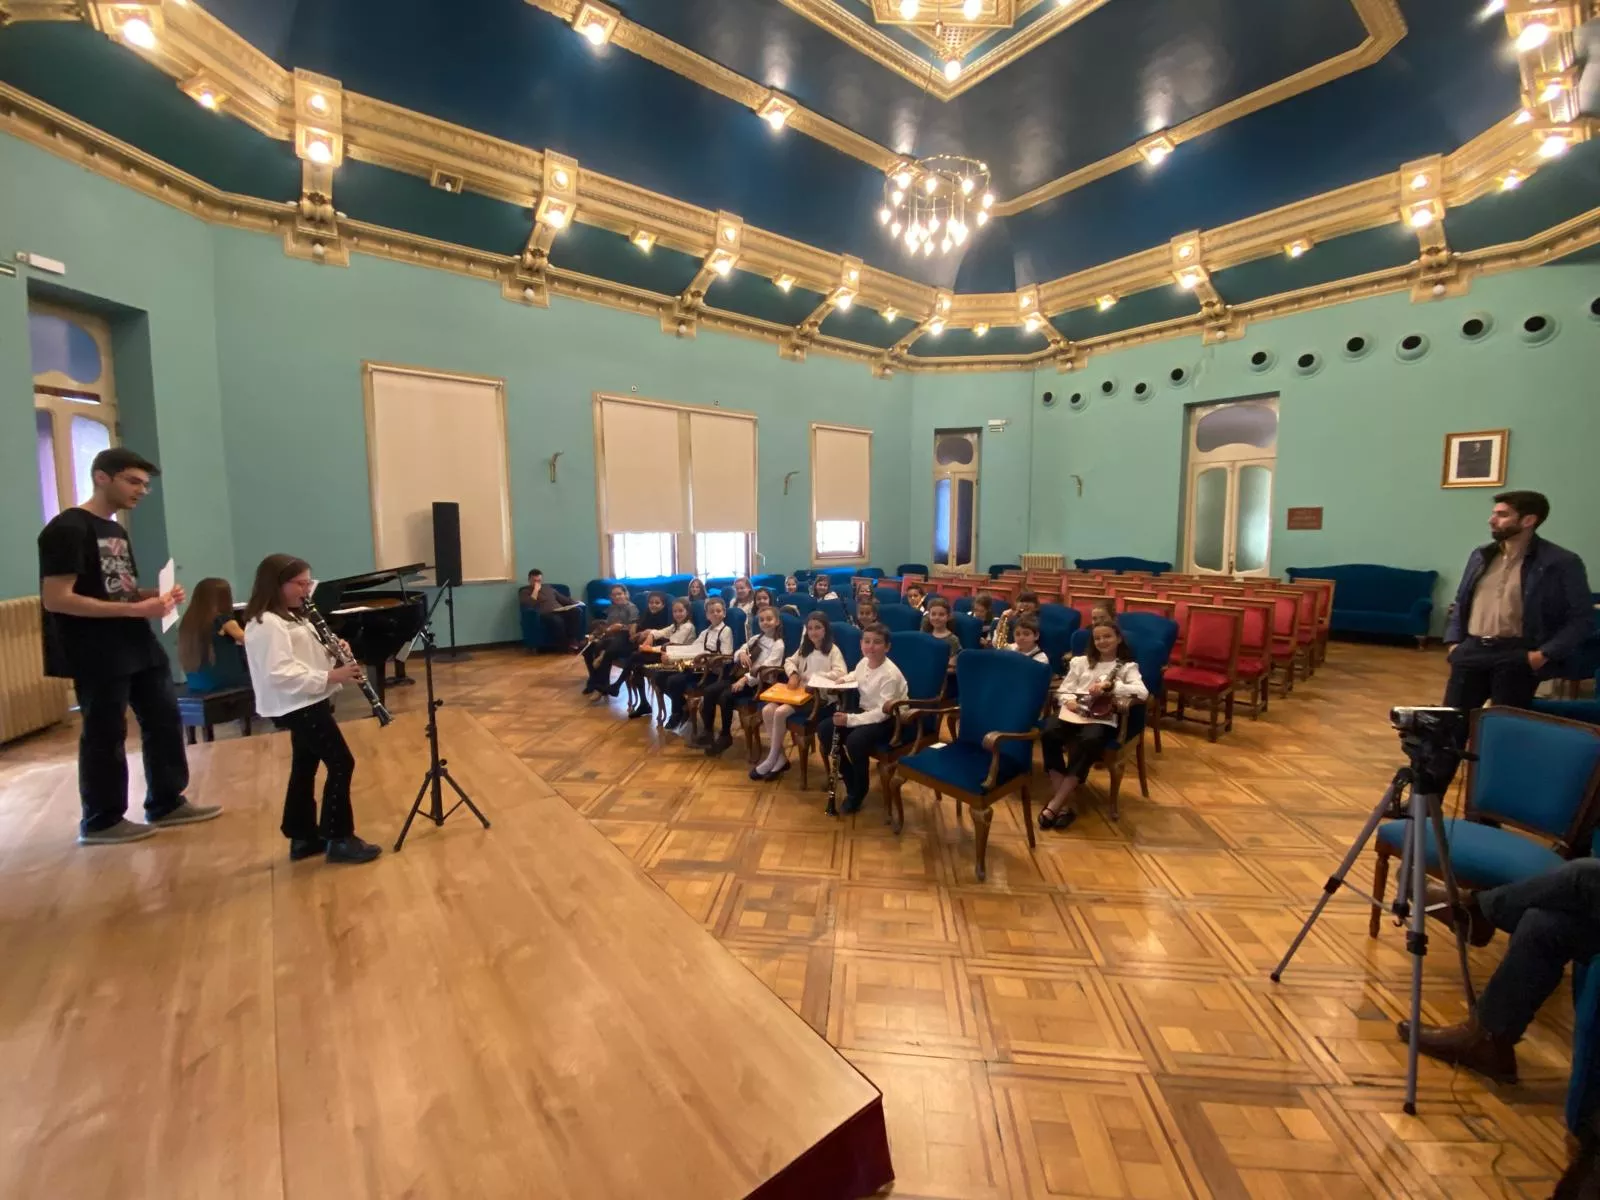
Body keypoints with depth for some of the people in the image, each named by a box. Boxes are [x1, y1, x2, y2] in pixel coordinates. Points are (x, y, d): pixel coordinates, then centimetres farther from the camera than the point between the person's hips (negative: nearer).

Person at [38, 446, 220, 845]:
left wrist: (156, 595, -1)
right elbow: (54, 599, -21)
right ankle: (101, 822, 19)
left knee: (164, 720, 12)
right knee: (105, 736, 3)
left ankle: (167, 803, 24)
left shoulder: (116, 531, 13)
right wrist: (135, 609, -26)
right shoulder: (67, 529, -14)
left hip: (139, 646, 8)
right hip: (98, 656, -8)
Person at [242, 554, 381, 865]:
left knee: (305, 768, 16)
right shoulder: (267, 625, -19)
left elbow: (306, 657, 18)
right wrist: (329, 676, -29)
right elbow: (280, 673, -27)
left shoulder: (290, 617, 14)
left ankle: (303, 837, 27)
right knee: (341, 764, -8)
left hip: (304, 704, 11)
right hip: (298, 707, -11)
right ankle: (338, 839, 1)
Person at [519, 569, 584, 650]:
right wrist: (536, 590, -4)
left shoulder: (548, 587, 28)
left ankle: (574, 641, -29)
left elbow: (563, 598, 29)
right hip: (545, 614, -5)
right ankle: (566, 646, -25)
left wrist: (575, 603, 13)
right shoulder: (524, 592, 12)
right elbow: (528, 605, -9)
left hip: (560, 611, 5)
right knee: (557, 620, -41)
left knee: (577, 610, -27)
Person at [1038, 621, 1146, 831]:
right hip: (1073, 713, 2)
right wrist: (1069, 700, -6)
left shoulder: (1128, 667, 14)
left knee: (1090, 741, -38)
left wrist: (1110, 686, -17)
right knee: (1049, 733, -32)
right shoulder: (1081, 662, 22)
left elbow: (1142, 692, -5)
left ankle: (1055, 804, -33)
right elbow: (1064, 690, 17)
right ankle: (1064, 803, -27)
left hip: (1101, 718, -2)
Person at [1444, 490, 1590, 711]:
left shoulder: (1562, 562, 0)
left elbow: (1582, 618, -1)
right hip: (1471, 650, 4)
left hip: (1517, 655, -4)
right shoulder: (1480, 556, 14)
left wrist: (1545, 654, -12)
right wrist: (1453, 641, 7)